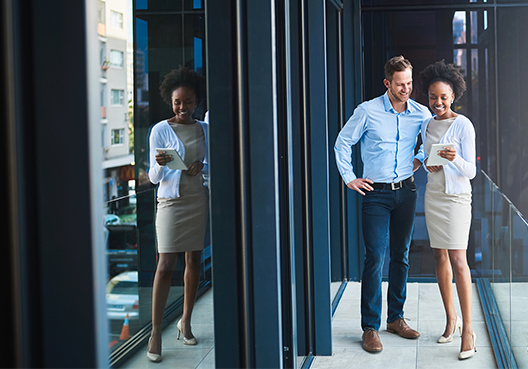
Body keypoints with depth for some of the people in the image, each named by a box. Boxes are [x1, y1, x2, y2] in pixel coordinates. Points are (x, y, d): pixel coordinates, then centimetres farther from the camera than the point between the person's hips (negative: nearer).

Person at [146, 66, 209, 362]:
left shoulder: (204, 129, 7)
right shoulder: (161, 130, -4)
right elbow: (154, 177, -6)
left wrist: (201, 166, -9)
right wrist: (160, 164, -28)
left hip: (199, 201, 4)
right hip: (171, 201, -4)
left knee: (195, 261, 8)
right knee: (166, 265, -8)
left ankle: (186, 321, 23)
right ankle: (156, 333, -4)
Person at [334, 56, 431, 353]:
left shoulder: (421, 113, 1)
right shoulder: (368, 111, -8)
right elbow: (343, 142, 2)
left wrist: (420, 159, 9)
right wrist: (349, 178, 1)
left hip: (406, 192, 4)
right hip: (376, 193, -4)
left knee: (401, 256, 10)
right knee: (375, 257, -8)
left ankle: (396, 318, 22)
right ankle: (370, 327, -3)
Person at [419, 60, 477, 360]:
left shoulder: (463, 125, -10)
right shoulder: (426, 125, 8)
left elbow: (470, 172, -11)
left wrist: (455, 159, -32)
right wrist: (427, 165, -3)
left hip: (456, 196, -6)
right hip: (433, 195, 6)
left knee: (458, 259, -11)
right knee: (440, 257, 8)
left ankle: (467, 329, -8)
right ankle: (451, 318, 19)